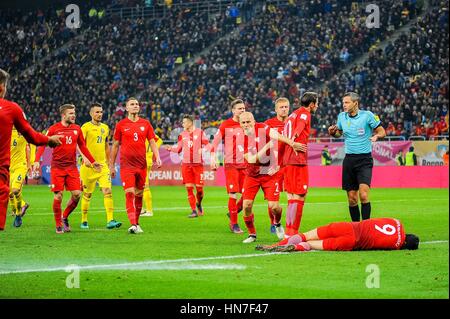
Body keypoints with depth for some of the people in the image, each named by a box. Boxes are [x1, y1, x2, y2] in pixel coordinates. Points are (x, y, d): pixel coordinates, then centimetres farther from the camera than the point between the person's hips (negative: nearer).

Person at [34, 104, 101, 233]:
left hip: (72, 167, 4)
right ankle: (58, 225, 8)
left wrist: (93, 162, 20)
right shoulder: (54, 129, -5)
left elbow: (82, 147, 19)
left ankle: (65, 217, 19)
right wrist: (37, 161, -20)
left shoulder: (77, 129, 8)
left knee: (77, 195, -4)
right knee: (58, 196, -5)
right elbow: (42, 144, -6)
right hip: (57, 167, -4)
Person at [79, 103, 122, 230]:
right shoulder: (86, 127, -5)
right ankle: (84, 221, 19)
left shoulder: (105, 128, 13)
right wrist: (85, 158, -29)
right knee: (87, 194, 5)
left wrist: (109, 162, 22)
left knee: (107, 191, -11)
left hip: (103, 164, 4)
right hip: (89, 165, -4)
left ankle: (110, 220, -17)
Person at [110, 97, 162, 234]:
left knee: (139, 194, 9)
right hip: (126, 165, -3)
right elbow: (115, 145, 8)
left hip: (142, 165, 3)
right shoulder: (121, 125, 2)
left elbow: (152, 142, 9)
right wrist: (111, 165, 7)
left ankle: (136, 223, 20)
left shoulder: (145, 124, 8)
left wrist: (157, 157, -8)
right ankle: (133, 225, -20)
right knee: (130, 194, -13)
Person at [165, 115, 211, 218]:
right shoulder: (182, 135, 10)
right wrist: (170, 148, -5)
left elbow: (207, 145, -1)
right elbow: (179, 149, 13)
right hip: (186, 164, 3)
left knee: (199, 187, -3)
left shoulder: (200, 132, 1)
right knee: (189, 188, -3)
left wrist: (203, 149, -22)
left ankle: (199, 204, 26)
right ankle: (194, 211, 1)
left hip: (198, 163, -3)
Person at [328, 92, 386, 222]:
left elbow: (382, 131, -1)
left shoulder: (367, 115, -7)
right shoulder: (342, 116, 6)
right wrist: (333, 132, -1)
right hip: (349, 159, 4)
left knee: (363, 195, -19)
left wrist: (376, 136, -23)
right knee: (351, 198, 4)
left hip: (364, 159, -4)